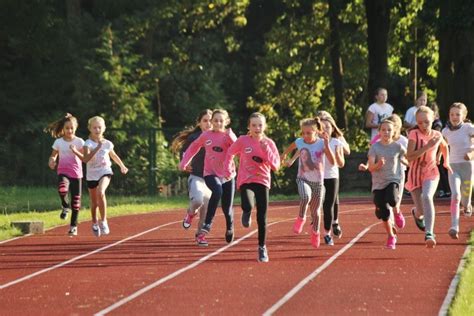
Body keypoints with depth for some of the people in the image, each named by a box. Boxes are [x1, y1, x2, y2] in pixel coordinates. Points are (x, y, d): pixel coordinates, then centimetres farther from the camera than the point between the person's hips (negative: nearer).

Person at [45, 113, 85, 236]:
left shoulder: (79, 142, -2)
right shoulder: (59, 142, 2)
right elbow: (53, 155, 13)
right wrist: (52, 161, -10)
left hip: (76, 174, 0)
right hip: (63, 172, 0)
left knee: (76, 201, 3)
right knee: (62, 189, -34)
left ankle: (73, 226, 19)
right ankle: (65, 207, -3)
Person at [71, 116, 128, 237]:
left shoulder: (107, 144, 1)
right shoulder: (88, 143, -8)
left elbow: (114, 155, 21)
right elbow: (85, 159, -25)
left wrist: (122, 166, 30)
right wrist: (98, 147, -30)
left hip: (105, 172, 0)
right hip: (92, 175, 1)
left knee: (100, 192, -29)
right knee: (94, 202, 12)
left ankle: (103, 221, -21)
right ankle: (94, 223, 38)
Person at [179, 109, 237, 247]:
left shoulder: (229, 135, -5)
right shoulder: (206, 135, 0)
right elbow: (194, 147, 14)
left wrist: (230, 136, -37)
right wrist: (184, 162, 11)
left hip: (228, 175, 1)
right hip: (210, 173, -1)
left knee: (227, 208, 6)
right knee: (217, 191, -35)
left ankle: (229, 228, 42)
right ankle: (206, 225, -33)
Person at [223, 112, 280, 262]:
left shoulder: (269, 143, 0)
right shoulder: (243, 141, -3)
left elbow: (276, 166, -6)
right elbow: (230, 153, 13)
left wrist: (265, 149, -16)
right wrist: (227, 169, 4)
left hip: (262, 182, 2)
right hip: (245, 181, -2)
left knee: (262, 218, 1)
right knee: (248, 206, -31)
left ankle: (262, 248, 17)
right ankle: (246, 213, 7)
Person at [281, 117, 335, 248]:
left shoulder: (321, 143, -13)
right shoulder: (299, 142, -8)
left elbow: (332, 161, -23)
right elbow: (291, 147, 18)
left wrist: (327, 145, -31)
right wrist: (284, 155, 34)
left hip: (318, 181, 0)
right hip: (303, 179, 0)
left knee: (315, 211, 11)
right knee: (305, 197, -35)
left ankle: (315, 233, 38)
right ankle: (301, 218, -9)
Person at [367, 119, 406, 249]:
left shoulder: (397, 147, -3)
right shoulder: (375, 147, -5)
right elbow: (371, 168, -13)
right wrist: (378, 165, -31)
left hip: (394, 180, -1)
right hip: (378, 183, 1)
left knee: (392, 200, -33)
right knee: (383, 213, 2)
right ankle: (391, 236, 26)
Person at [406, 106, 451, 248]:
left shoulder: (437, 135, -1)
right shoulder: (414, 134, -11)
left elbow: (444, 146, 24)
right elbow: (409, 157, -21)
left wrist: (446, 162, 19)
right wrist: (427, 146, -25)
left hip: (431, 173, 0)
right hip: (415, 174, 0)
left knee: (427, 197, -30)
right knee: (421, 211, 1)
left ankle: (429, 233, -37)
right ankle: (417, 213, 43)